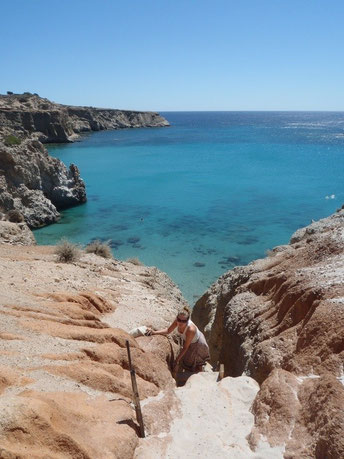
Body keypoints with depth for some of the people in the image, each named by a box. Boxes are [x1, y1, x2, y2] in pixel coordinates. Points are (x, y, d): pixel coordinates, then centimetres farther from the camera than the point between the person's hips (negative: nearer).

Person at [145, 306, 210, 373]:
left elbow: (185, 348, -32)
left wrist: (177, 360, -26)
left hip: (197, 344, -5)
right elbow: (168, 330, -12)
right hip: (187, 340, 6)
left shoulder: (191, 329, -45)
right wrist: (154, 332, -23)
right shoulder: (178, 320, -30)